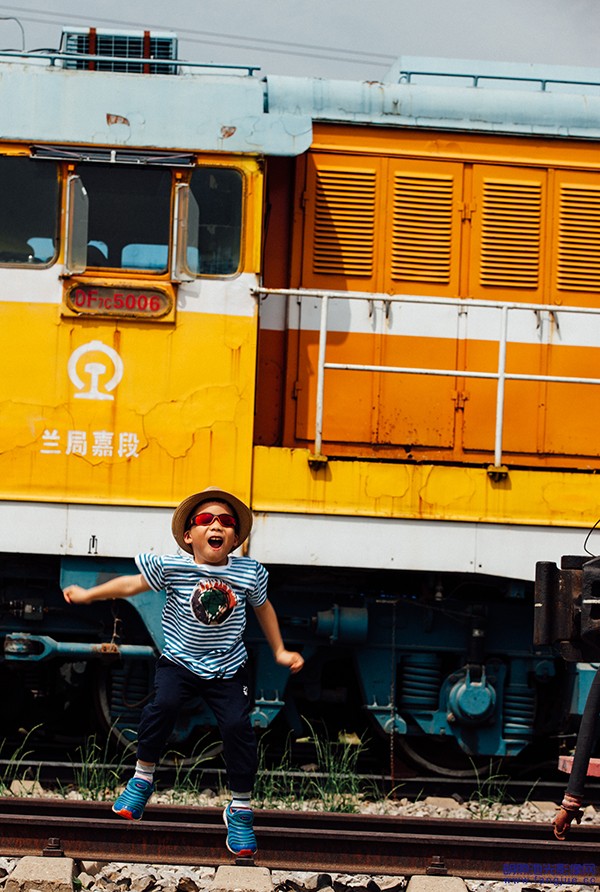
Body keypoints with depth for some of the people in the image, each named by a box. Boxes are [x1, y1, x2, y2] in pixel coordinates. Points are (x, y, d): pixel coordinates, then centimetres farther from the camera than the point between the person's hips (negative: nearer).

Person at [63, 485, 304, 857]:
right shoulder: (171, 567, -12)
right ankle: (143, 779, -3)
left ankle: (241, 809, 5)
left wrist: (280, 651, 15)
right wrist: (87, 594, 7)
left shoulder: (250, 572, -7)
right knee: (162, 705, -27)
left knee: (238, 726, -14)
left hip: (228, 669, 1)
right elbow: (131, 584, 1)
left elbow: (263, 607, 12)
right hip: (180, 662, -1)